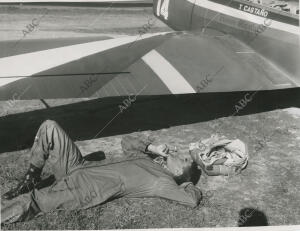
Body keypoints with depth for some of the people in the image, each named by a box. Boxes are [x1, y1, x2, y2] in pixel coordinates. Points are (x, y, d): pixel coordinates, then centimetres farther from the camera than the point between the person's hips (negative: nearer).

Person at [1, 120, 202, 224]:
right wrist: (152, 147, 15)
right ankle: (31, 180, 6)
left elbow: (194, 199, -18)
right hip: (77, 166, 8)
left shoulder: (162, 182, -8)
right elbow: (126, 141, 28)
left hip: (81, 191, -8)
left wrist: (187, 182, 2)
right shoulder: (145, 157, 16)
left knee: (23, 206, -25)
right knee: (49, 127, -3)